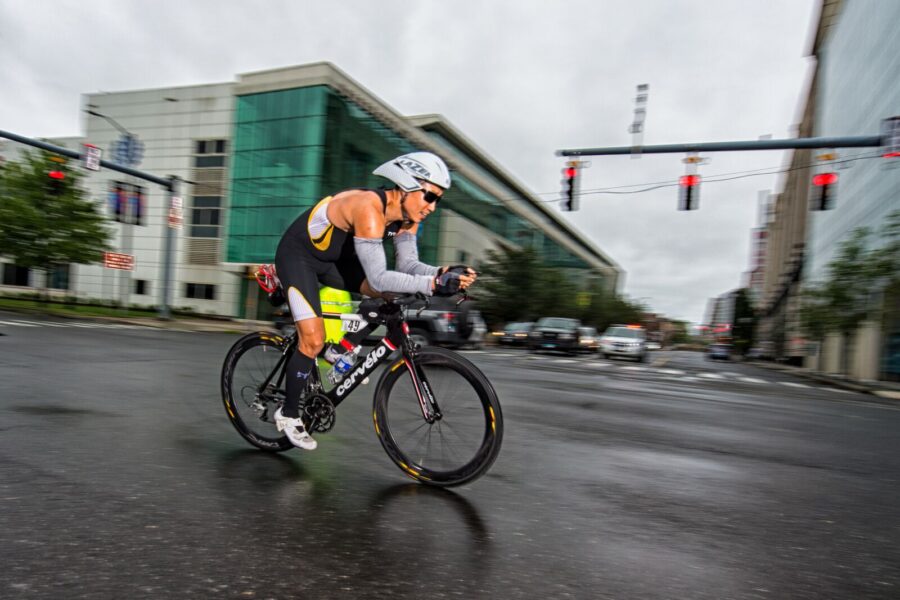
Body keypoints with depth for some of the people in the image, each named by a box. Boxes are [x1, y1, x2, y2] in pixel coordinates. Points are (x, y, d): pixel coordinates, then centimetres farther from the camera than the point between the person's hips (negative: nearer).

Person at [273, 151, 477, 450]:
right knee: (314, 340, -13)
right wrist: (433, 284, -45)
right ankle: (288, 414, 10)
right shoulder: (369, 209, -34)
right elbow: (378, 277, -39)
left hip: (334, 258, 8)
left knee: (392, 297, -7)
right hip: (298, 256, -7)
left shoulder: (407, 215, -9)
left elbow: (407, 264, -10)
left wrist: (443, 272, -27)